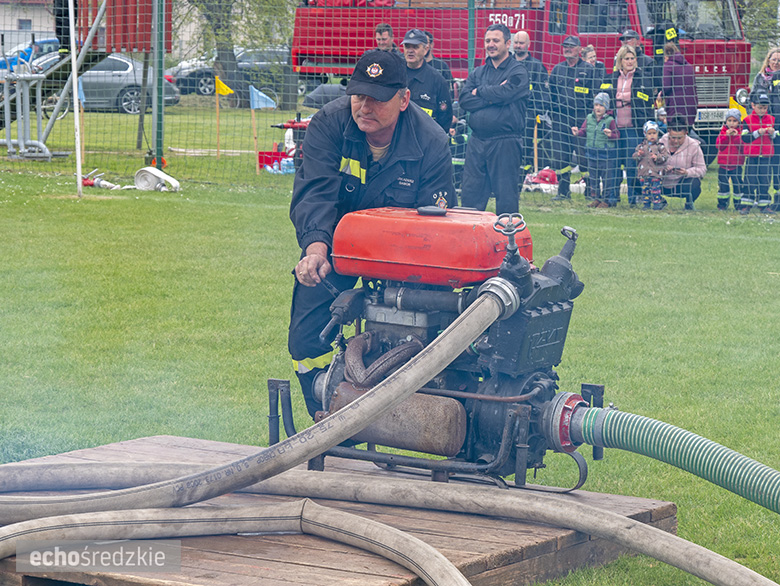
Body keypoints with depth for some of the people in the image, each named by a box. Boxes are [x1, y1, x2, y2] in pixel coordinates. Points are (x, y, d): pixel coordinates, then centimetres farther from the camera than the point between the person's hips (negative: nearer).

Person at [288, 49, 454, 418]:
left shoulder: (431, 142, -20)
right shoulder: (328, 124, -18)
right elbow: (314, 193, -29)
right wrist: (316, 246, -49)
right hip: (333, 239, 1)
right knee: (307, 339, -6)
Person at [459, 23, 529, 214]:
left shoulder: (518, 72, 1)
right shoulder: (477, 73, 16)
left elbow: (505, 93, -17)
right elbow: (464, 100, 2)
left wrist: (480, 91, -1)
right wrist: (493, 96, -10)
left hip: (506, 143, -5)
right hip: (477, 141, 5)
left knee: (506, 197, -1)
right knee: (470, 195, 5)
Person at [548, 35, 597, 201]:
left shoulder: (588, 69, 3)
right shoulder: (557, 70, 15)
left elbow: (595, 94, 1)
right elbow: (551, 93, 20)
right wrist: (552, 112, 9)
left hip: (581, 118, -4)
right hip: (560, 118, 4)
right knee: (560, 156, 1)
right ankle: (563, 191, 8)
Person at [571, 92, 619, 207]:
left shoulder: (610, 121, -6)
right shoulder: (589, 118, 7)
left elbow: (617, 135, -5)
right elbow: (584, 131, 14)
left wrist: (611, 134, -26)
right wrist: (578, 132, -6)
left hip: (606, 153, -5)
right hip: (592, 153, 5)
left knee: (606, 178, -1)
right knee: (593, 176, 11)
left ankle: (607, 200, 8)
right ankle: (596, 198, 22)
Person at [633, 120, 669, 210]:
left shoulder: (660, 146, 2)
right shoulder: (641, 146, 11)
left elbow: (665, 156, -2)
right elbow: (634, 156, 12)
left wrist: (657, 157, -16)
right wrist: (638, 154, -10)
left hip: (655, 172, -3)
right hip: (643, 173, 3)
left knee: (656, 188, -5)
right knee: (645, 189, 6)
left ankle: (657, 203, 3)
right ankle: (646, 204, 14)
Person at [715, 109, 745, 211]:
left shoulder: (741, 131, 1)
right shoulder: (723, 131, 6)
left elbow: (743, 145, -11)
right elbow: (718, 145, -7)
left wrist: (736, 136, -20)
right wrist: (726, 135, -17)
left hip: (737, 164, -1)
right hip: (723, 164, 1)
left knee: (737, 184, 0)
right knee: (723, 185, 2)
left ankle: (738, 204, 11)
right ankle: (722, 204, 12)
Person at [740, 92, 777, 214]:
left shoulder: (771, 119, 8)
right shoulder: (747, 120, -2)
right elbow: (744, 138, -10)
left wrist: (772, 133, -11)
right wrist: (757, 133, -19)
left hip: (766, 155, 3)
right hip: (751, 156, -3)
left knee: (765, 181, 4)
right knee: (750, 181, -3)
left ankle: (764, 205, 11)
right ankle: (745, 205, 3)